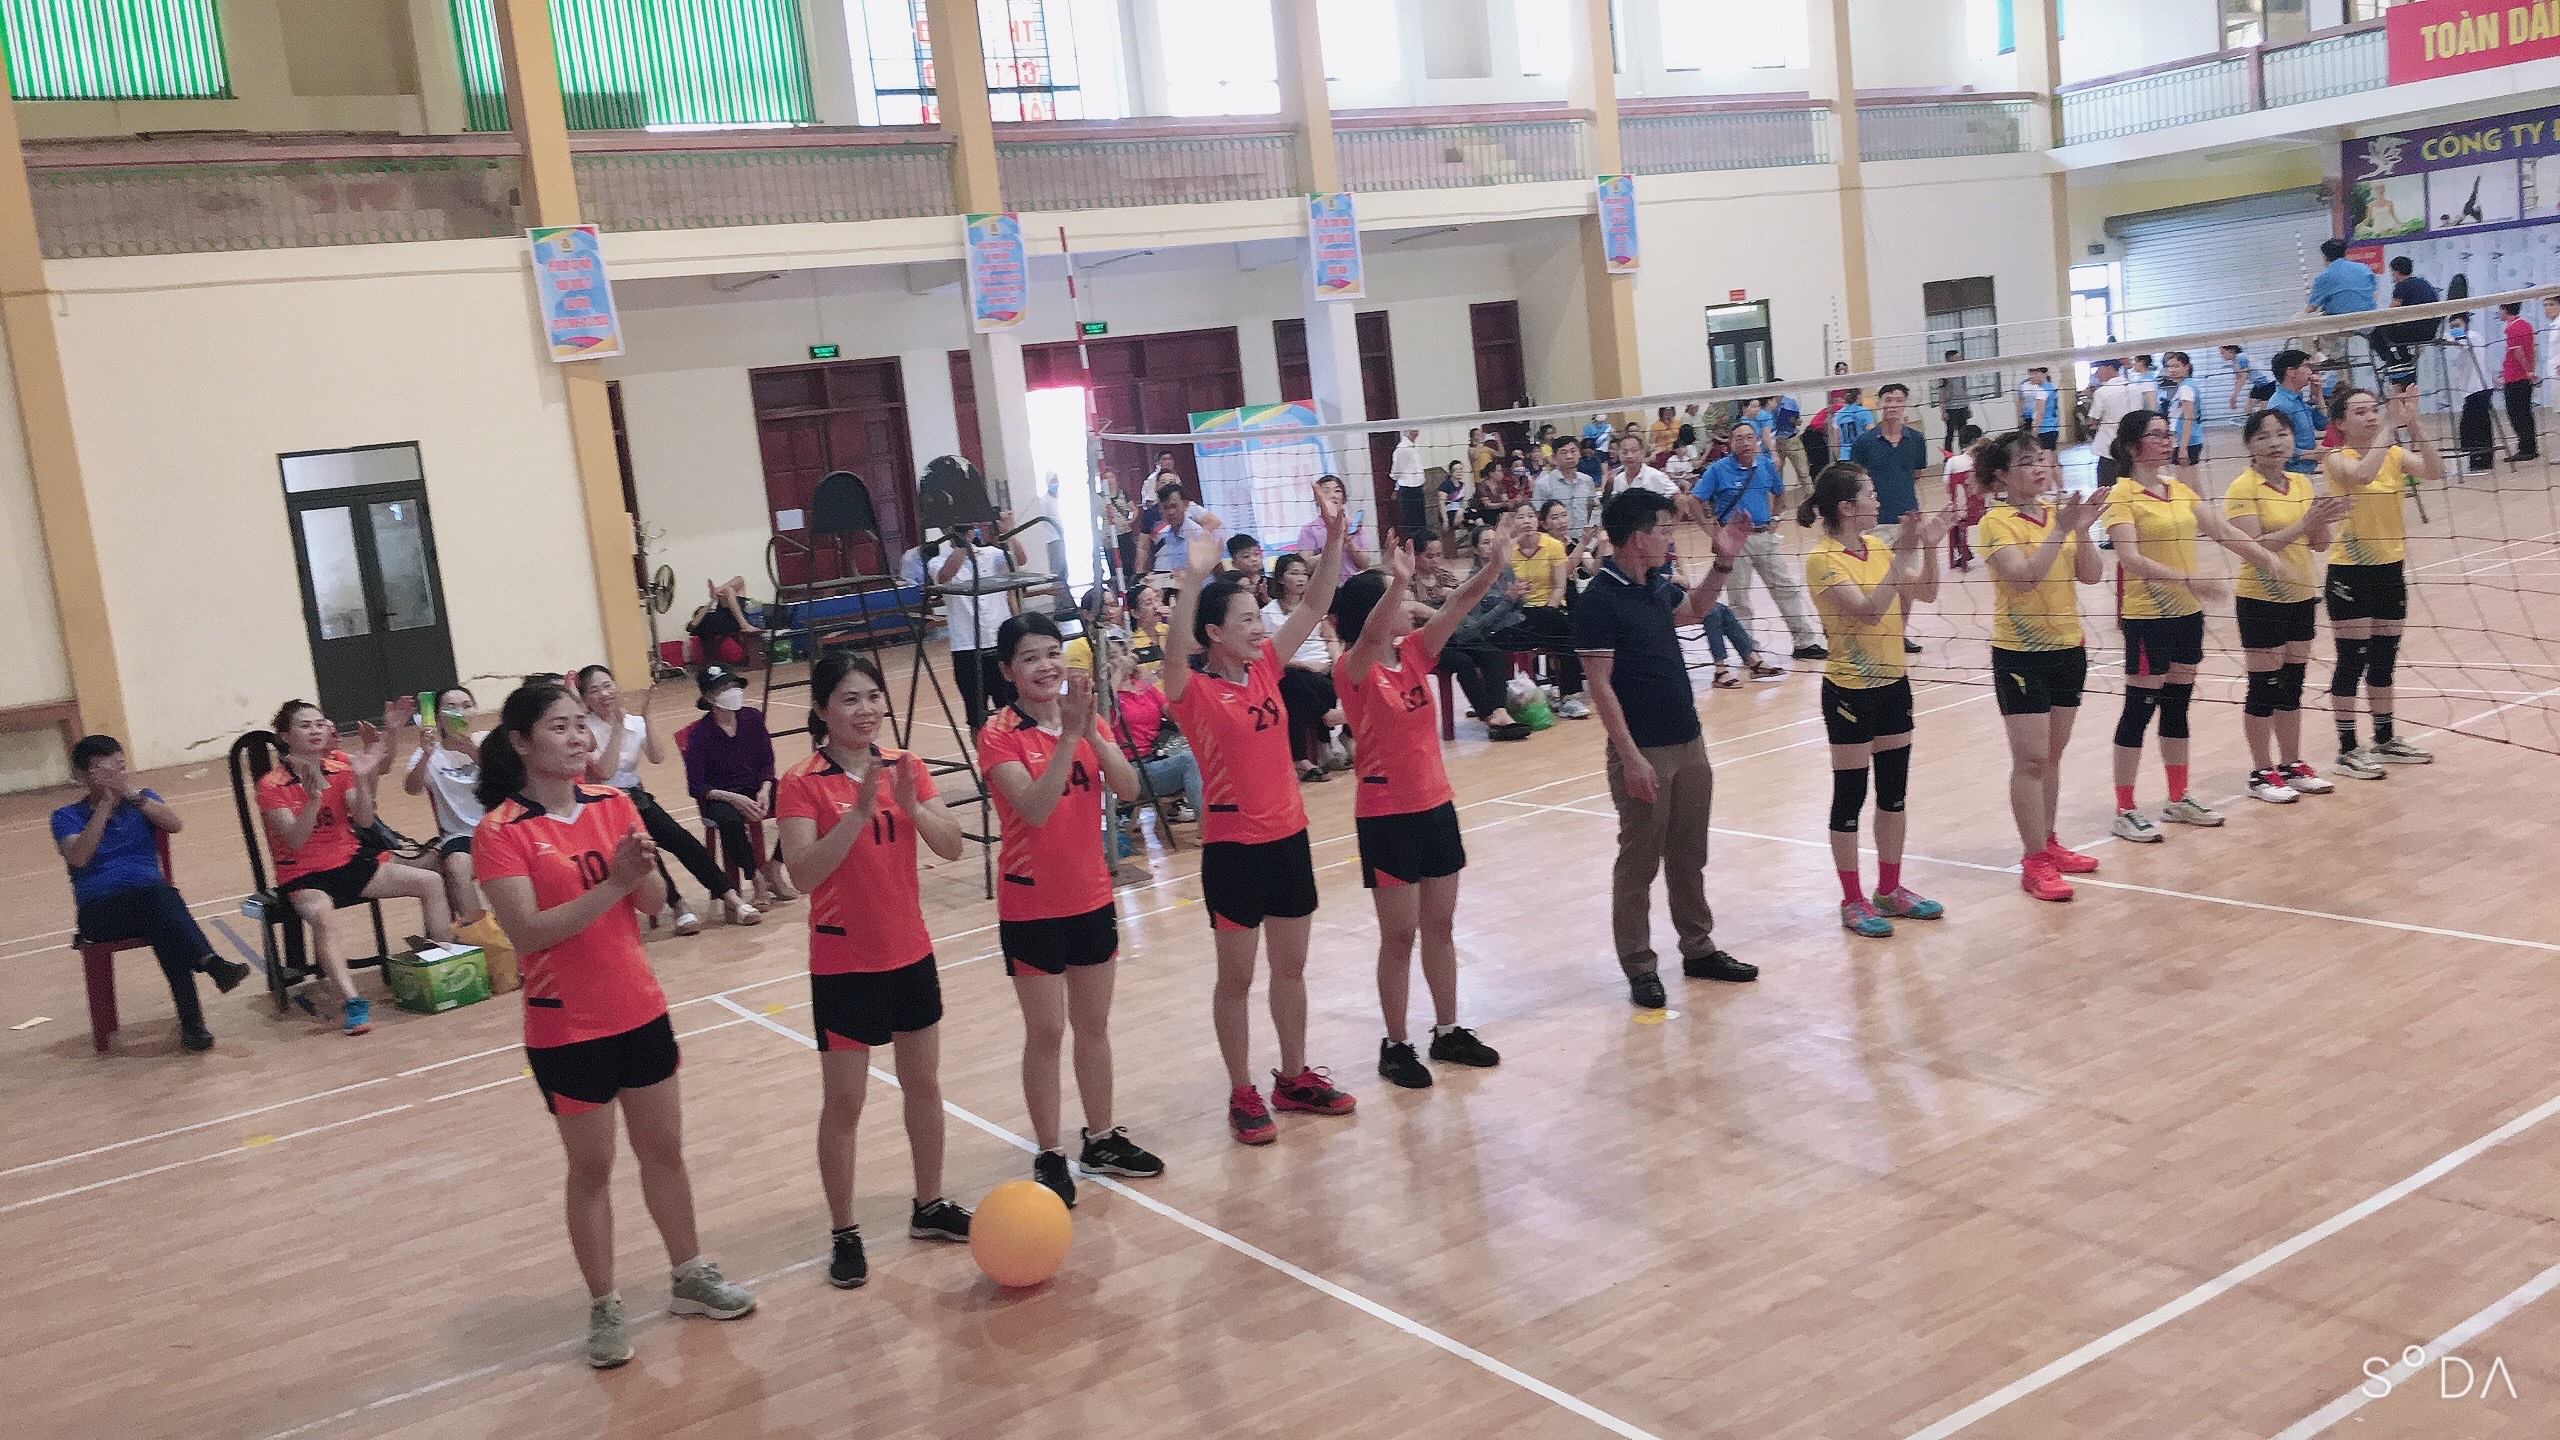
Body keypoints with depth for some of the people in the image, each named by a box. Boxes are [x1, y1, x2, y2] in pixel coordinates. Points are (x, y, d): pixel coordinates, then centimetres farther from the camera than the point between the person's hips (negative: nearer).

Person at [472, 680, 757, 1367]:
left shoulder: (612, 804, 1)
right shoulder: (501, 831, -14)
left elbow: (652, 903, 0)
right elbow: (525, 931, -22)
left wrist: (641, 871, -22)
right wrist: (613, 884, -29)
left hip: (641, 1009, 5)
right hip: (567, 1028, -5)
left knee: (664, 1150, 16)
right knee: (591, 1168, 8)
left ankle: (689, 1276, 32)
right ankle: (604, 1307, 23)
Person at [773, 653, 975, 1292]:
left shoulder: (904, 766, 0)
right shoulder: (802, 783, -13)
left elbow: (951, 848, -7)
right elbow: (803, 874, -24)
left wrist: (910, 803, -24)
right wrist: (859, 810, -32)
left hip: (911, 952, 5)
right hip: (844, 963, -5)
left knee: (923, 1084, 16)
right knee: (843, 1103, 2)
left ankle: (929, 1206, 32)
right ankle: (844, 1233, 16)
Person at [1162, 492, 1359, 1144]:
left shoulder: (1265, 668, 3)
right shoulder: (1193, 691, -14)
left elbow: (1314, 606, 2)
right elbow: (1175, 652, -36)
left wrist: (1334, 535, -8)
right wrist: (1194, 577, -45)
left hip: (1288, 835, 6)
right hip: (1233, 845, -6)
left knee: (1291, 967, 16)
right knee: (1237, 978, 7)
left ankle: (1294, 1077, 32)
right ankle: (1242, 1094, 19)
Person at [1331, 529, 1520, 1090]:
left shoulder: (1415, 651, 3)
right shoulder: (1354, 671, -15)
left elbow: (1464, 600, -4)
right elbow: (1368, 636, -37)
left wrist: (1498, 553, -17)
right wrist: (1397, 582, -52)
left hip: (1436, 805, 7)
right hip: (1386, 816, -6)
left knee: (1440, 927, 15)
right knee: (1399, 936, 3)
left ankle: (1448, 1031, 28)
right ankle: (1395, 1046, 16)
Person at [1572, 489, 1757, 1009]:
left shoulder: (1657, 586, 8)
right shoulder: (1599, 601, -16)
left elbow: (1695, 609, 31)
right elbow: (1600, 685, -18)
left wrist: (1723, 562, 16)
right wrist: (1630, 757, -21)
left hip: (1688, 743, 8)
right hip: (1644, 752, -8)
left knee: (1689, 857, 16)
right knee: (1639, 863, 2)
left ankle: (1698, 949, 28)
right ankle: (1639, 967, 11)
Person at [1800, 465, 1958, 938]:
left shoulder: (1877, 544, 4)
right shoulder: (1823, 559, -17)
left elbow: (1925, 593, 7)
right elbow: (1868, 609, -28)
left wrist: (1929, 546, -7)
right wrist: (1903, 553, -29)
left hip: (1892, 682, 7)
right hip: (1850, 690, -7)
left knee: (1894, 791, 14)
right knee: (1850, 796, 3)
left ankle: (1890, 889, 26)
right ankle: (1853, 901, 13)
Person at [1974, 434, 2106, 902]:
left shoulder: (2058, 511, 5)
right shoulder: (1997, 522, -11)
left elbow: (2091, 575, 1)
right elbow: (2023, 577, -24)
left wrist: (2081, 530, -13)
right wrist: (2059, 531, -28)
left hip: (2068, 647, 6)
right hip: (2020, 654, -6)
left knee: (2051, 754, 15)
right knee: (2030, 759, -5)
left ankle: (2049, 842, 26)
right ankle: (2034, 862, 0)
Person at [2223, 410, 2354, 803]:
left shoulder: (2303, 484, 7)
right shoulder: (2243, 489, -12)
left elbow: (2319, 544, 9)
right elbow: (2254, 546, -21)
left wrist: (2323, 521, -12)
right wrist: (2304, 523, -26)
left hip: (2301, 596, 6)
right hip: (2261, 600, -6)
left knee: (2292, 685, 13)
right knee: (2264, 688, 0)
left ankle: (2292, 765, 23)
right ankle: (2262, 773, 9)